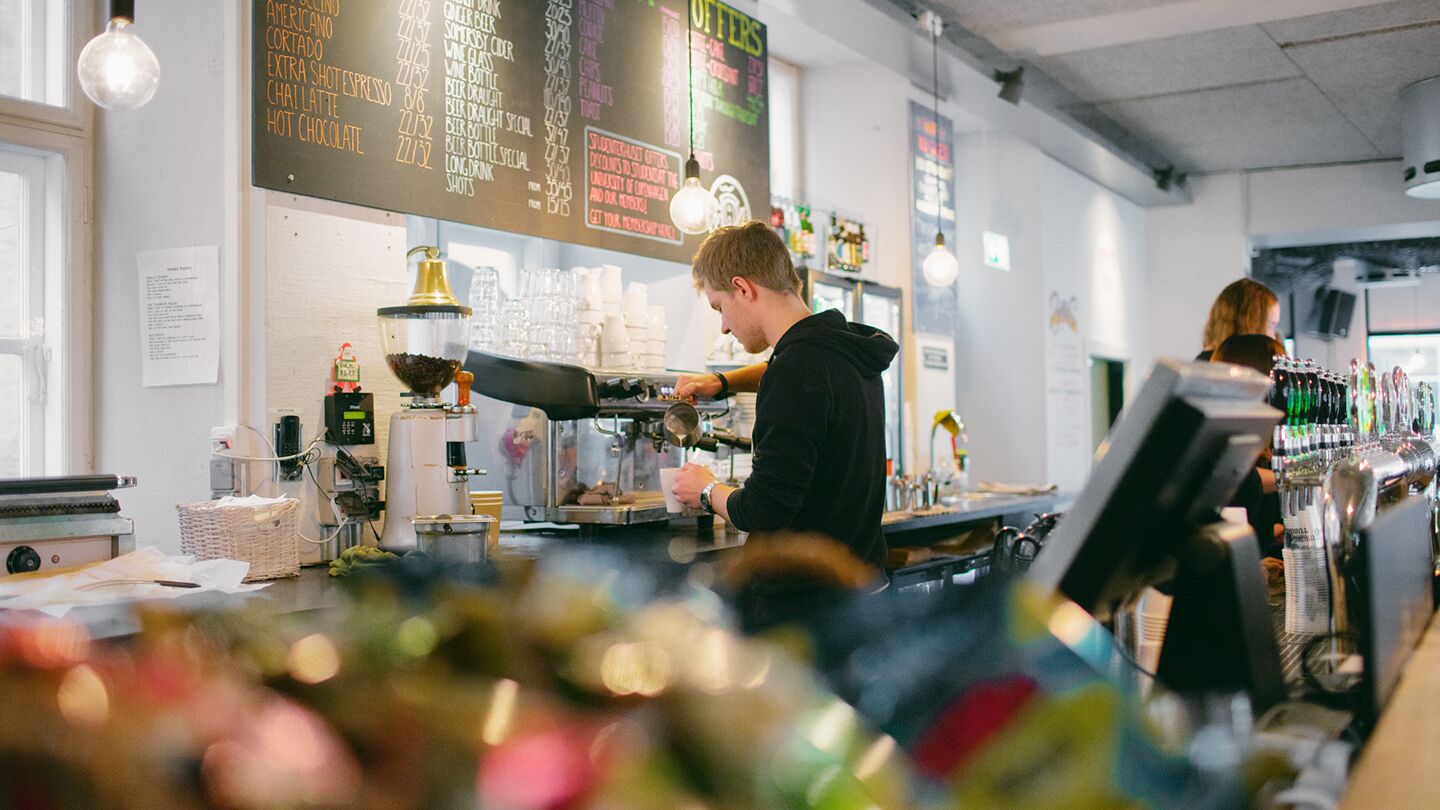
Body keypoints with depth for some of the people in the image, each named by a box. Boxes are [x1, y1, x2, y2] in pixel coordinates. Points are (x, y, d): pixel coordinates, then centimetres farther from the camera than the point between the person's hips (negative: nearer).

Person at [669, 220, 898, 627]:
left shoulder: (797, 368, -20)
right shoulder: (850, 348, 9)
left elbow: (762, 512, -22)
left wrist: (707, 491, -2)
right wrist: (723, 382, 23)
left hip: (800, 600, -9)